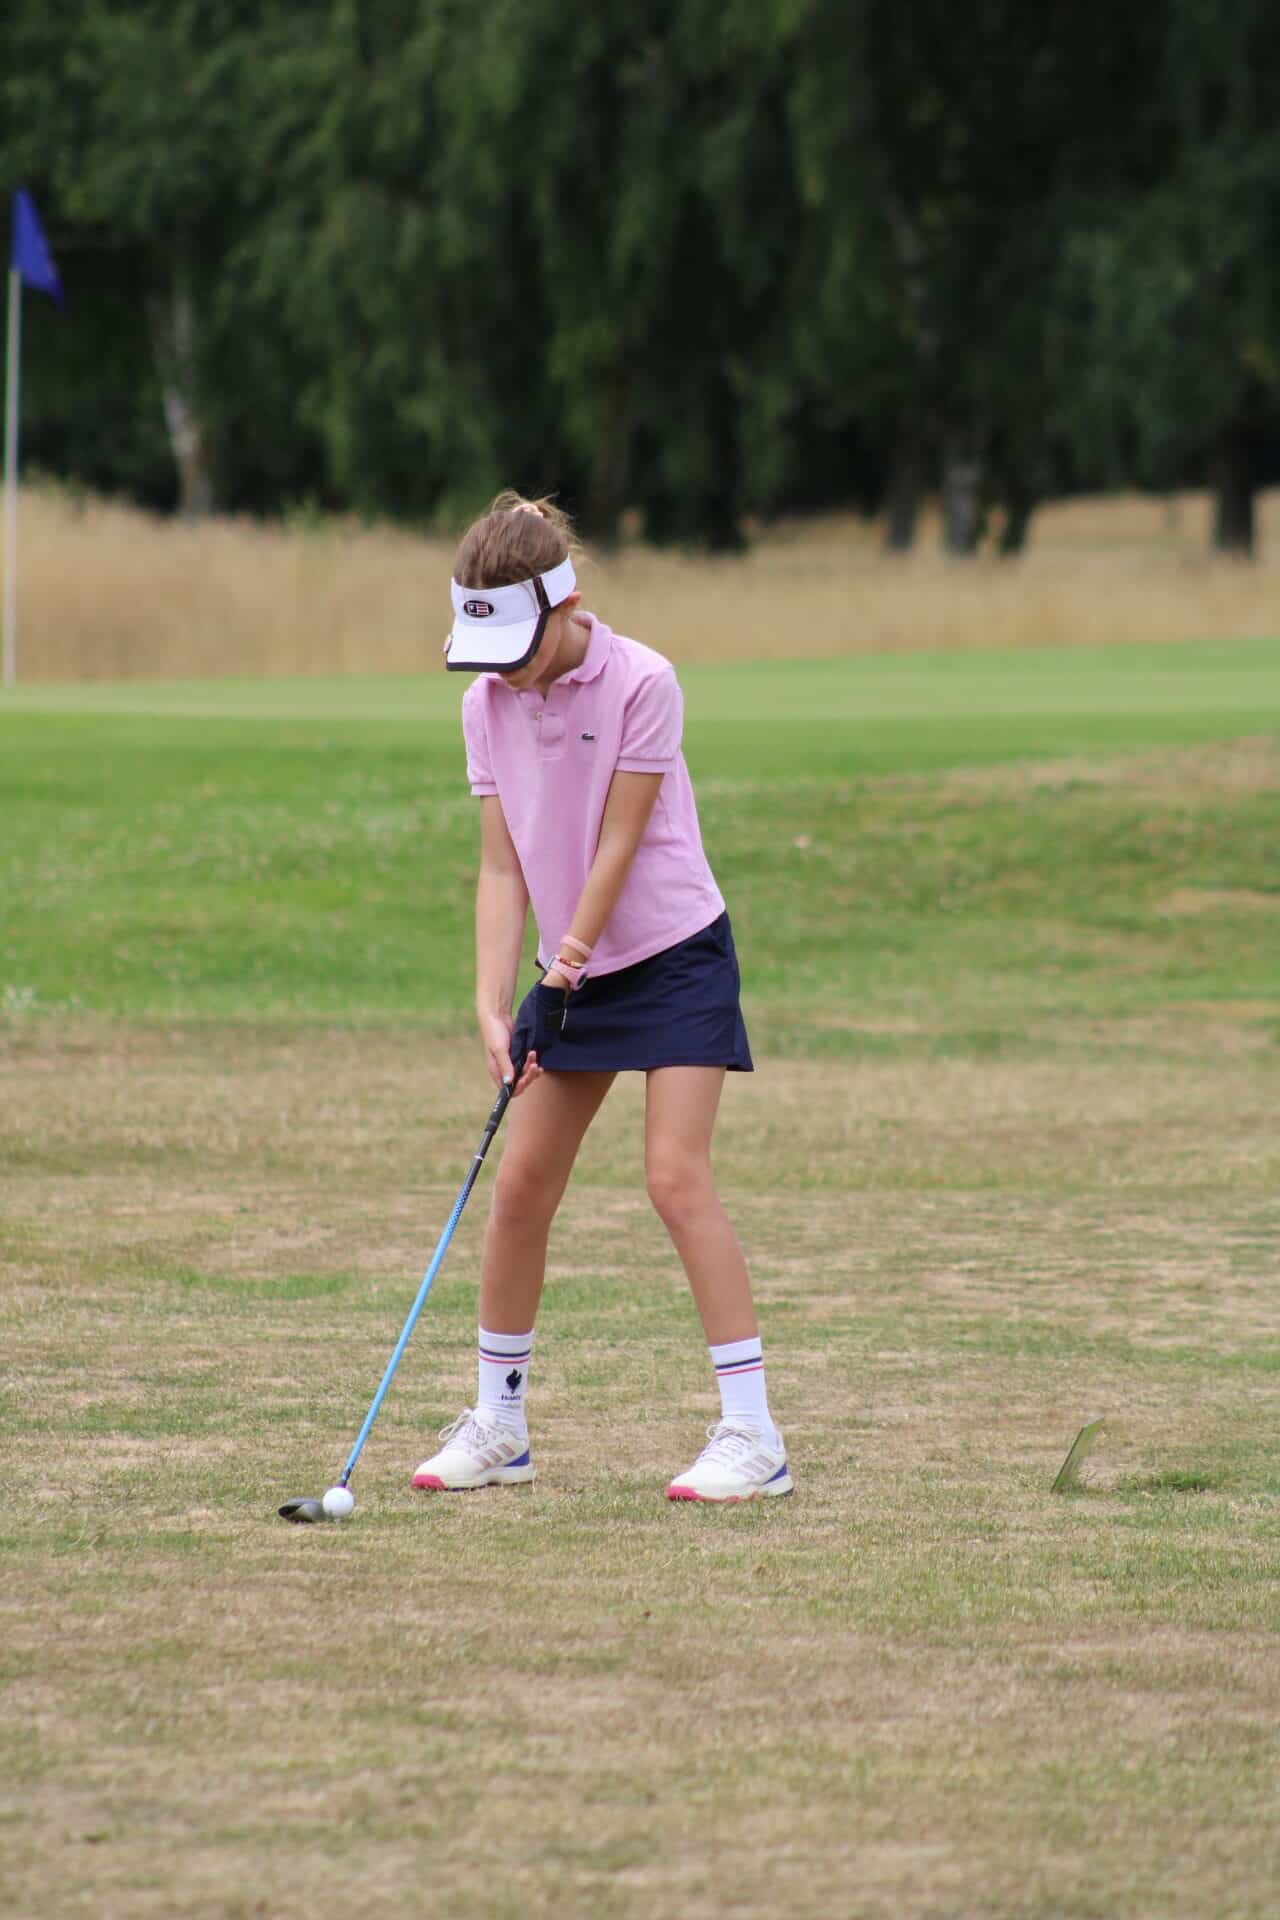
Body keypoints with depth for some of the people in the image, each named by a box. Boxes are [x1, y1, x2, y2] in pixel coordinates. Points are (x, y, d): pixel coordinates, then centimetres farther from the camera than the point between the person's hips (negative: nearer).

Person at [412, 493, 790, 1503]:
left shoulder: (641, 682, -18)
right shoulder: (488, 703, -1)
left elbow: (617, 844, -15)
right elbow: (502, 864, -1)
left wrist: (565, 970, -12)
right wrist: (495, 1004, -10)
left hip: (674, 954, -6)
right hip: (572, 968, 6)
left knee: (676, 1174, -16)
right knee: (521, 1183, 3)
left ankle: (752, 1431, -14)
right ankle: (498, 1423, 16)